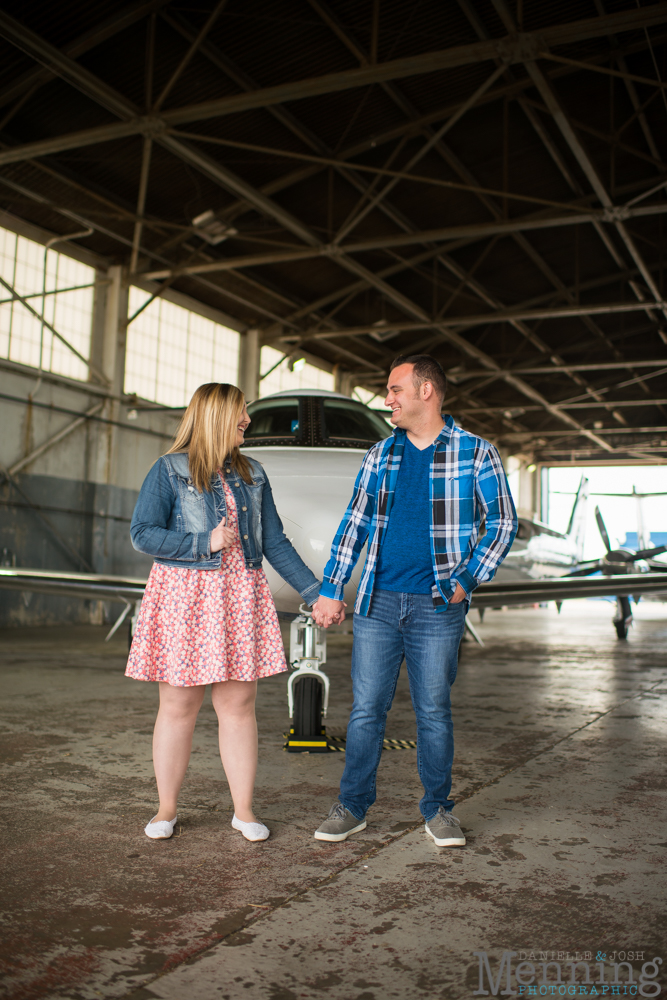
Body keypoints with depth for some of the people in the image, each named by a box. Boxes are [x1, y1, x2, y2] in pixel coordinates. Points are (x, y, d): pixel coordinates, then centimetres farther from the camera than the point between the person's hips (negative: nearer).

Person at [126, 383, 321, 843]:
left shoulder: (252, 474, 12)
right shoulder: (170, 470, -1)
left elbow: (275, 542, 12)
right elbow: (143, 533, -7)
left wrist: (314, 590, 6)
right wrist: (205, 543, -13)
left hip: (241, 597, 3)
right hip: (184, 596, -3)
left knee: (239, 706, 5)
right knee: (178, 707, 4)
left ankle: (244, 810, 16)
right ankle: (167, 809, 19)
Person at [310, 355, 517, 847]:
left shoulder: (476, 453, 0)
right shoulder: (381, 454, 10)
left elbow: (503, 523, 2)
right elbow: (354, 524, 11)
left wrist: (467, 580, -10)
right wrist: (330, 591, 6)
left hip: (437, 608, -3)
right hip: (377, 603, 3)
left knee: (434, 711, 7)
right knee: (366, 709, 6)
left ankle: (438, 810, 23)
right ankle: (353, 806, 19)